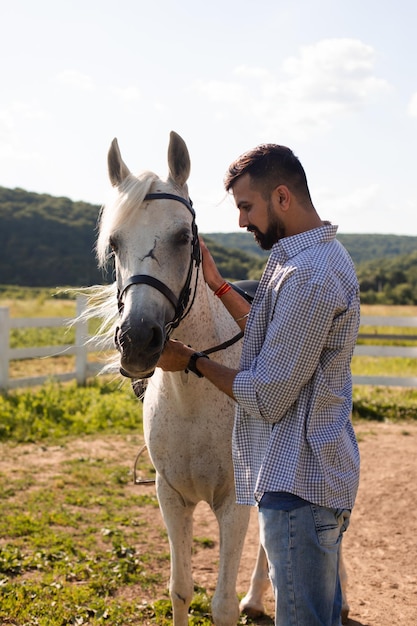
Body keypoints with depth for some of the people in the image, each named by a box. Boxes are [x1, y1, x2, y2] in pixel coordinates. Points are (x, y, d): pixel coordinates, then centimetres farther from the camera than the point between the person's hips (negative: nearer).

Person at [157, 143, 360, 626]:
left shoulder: (307, 277, -24)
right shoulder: (323, 255, 11)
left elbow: (266, 398, -21)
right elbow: (276, 338, 21)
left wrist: (193, 361, -7)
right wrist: (217, 284, 17)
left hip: (298, 482, -11)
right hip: (322, 473, 11)